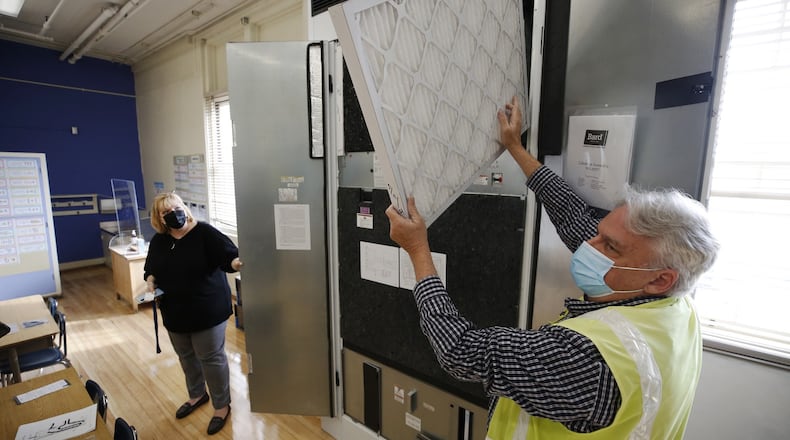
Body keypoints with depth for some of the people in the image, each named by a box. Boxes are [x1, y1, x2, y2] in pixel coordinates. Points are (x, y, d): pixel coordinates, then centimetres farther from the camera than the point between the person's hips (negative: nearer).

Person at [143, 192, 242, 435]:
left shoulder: (204, 232, -16)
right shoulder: (158, 241, 3)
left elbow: (228, 255, -24)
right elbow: (150, 270, 17)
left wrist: (236, 263, -46)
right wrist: (150, 281, -5)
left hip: (208, 310, -6)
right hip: (175, 312, 7)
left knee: (211, 358, 4)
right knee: (186, 357, 23)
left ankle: (222, 405, 24)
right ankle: (197, 394, 47)